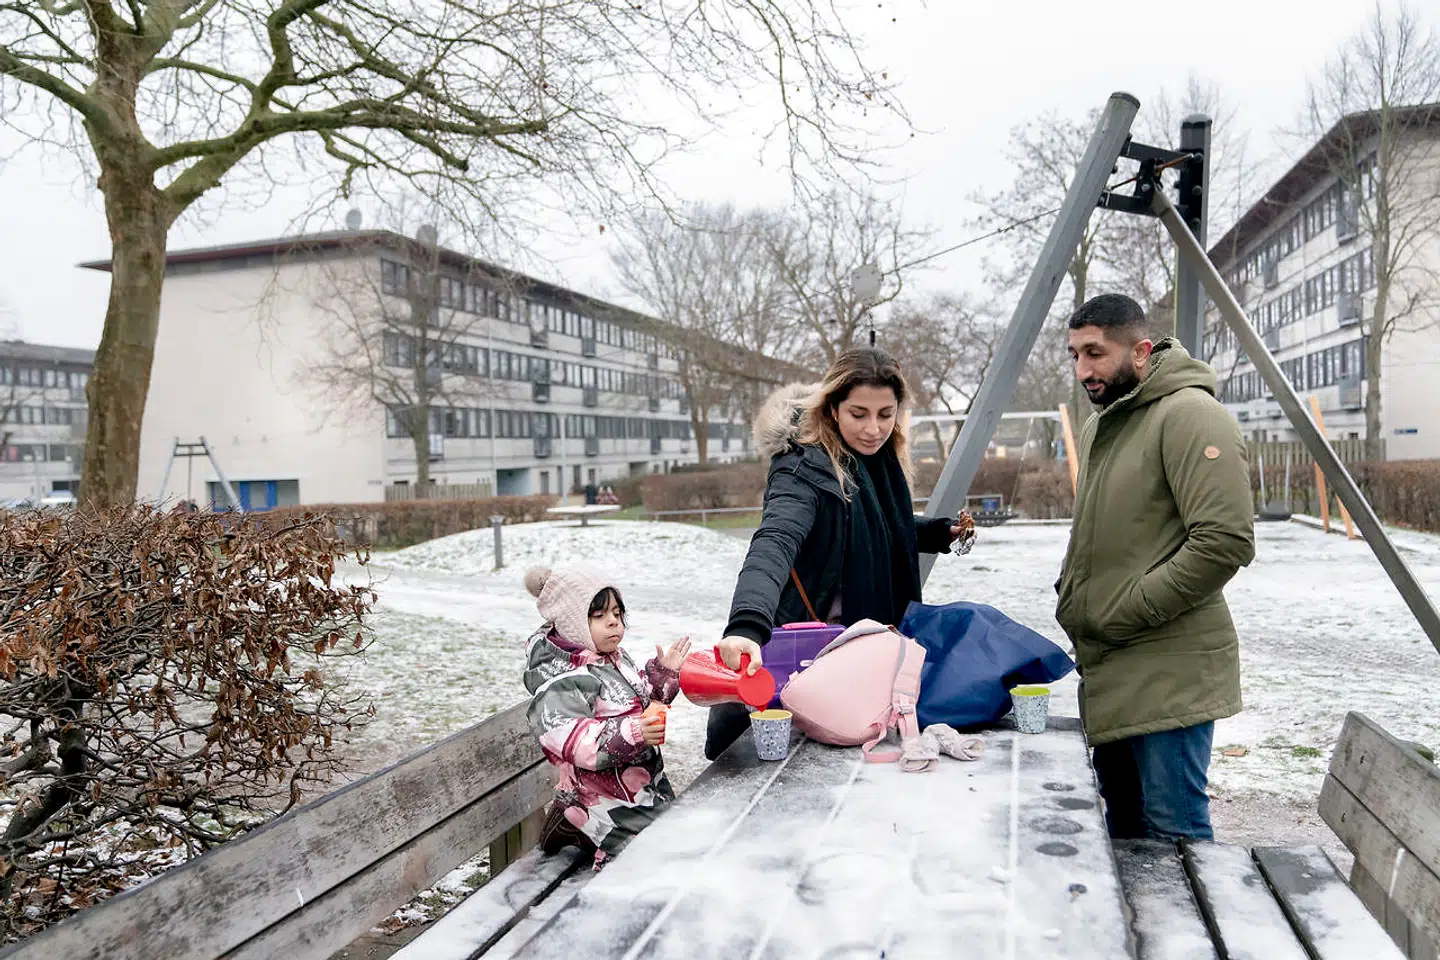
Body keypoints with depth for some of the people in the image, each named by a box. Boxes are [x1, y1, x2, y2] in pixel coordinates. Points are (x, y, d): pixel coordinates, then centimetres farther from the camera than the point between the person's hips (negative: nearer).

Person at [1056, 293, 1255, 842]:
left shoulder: (1189, 415, -15)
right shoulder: (1098, 427, 15)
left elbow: (1226, 542, -23)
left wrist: (1125, 613, -19)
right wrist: (1072, 601, 10)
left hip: (1169, 674, -9)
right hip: (1107, 671, 9)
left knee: (1173, 830, -2)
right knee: (1123, 820, 20)